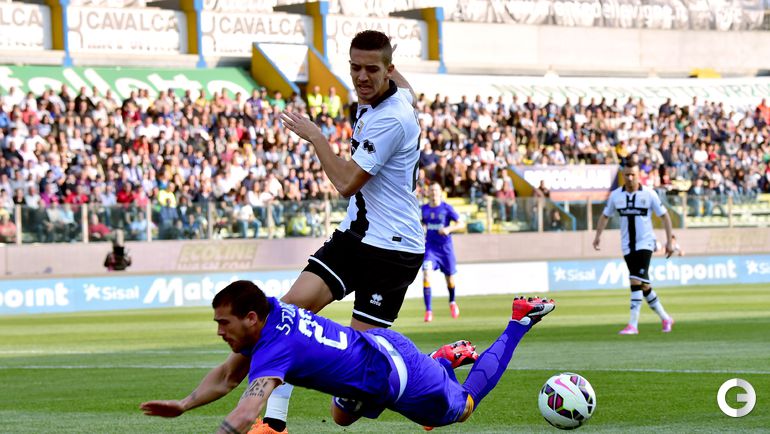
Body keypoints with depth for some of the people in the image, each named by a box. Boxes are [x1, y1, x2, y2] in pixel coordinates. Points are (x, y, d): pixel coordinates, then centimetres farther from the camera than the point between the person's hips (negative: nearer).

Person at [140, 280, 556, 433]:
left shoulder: (275, 351, -35)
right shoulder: (267, 312, -10)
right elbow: (227, 377, 2)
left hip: (397, 374, -8)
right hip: (378, 343, 8)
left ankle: (520, 320, 30)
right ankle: (445, 358, 36)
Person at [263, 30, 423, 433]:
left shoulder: (391, 119, -23)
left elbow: (347, 182, -22)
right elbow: (406, 88, 32)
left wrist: (314, 135, -13)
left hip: (392, 247, -9)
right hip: (354, 234, 9)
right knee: (294, 303, -10)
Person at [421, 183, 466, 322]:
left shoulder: (447, 208, -6)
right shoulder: (424, 209, 2)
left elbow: (461, 224, -7)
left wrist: (449, 229, -23)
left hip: (445, 247, -1)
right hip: (430, 247, 1)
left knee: (450, 279, 10)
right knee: (426, 275, -21)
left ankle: (452, 302, 43)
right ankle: (428, 310, -18)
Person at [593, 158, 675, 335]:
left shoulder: (649, 194, -6)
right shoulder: (615, 195, 3)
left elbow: (664, 216, 0)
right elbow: (605, 216, 16)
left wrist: (669, 241, -3)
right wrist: (598, 235, 4)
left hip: (645, 243, -5)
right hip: (627, 246, 5)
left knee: (636, 281, -19)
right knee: (643, 285, 9)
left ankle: (633, 325, -19)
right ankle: (665, 318, 26)